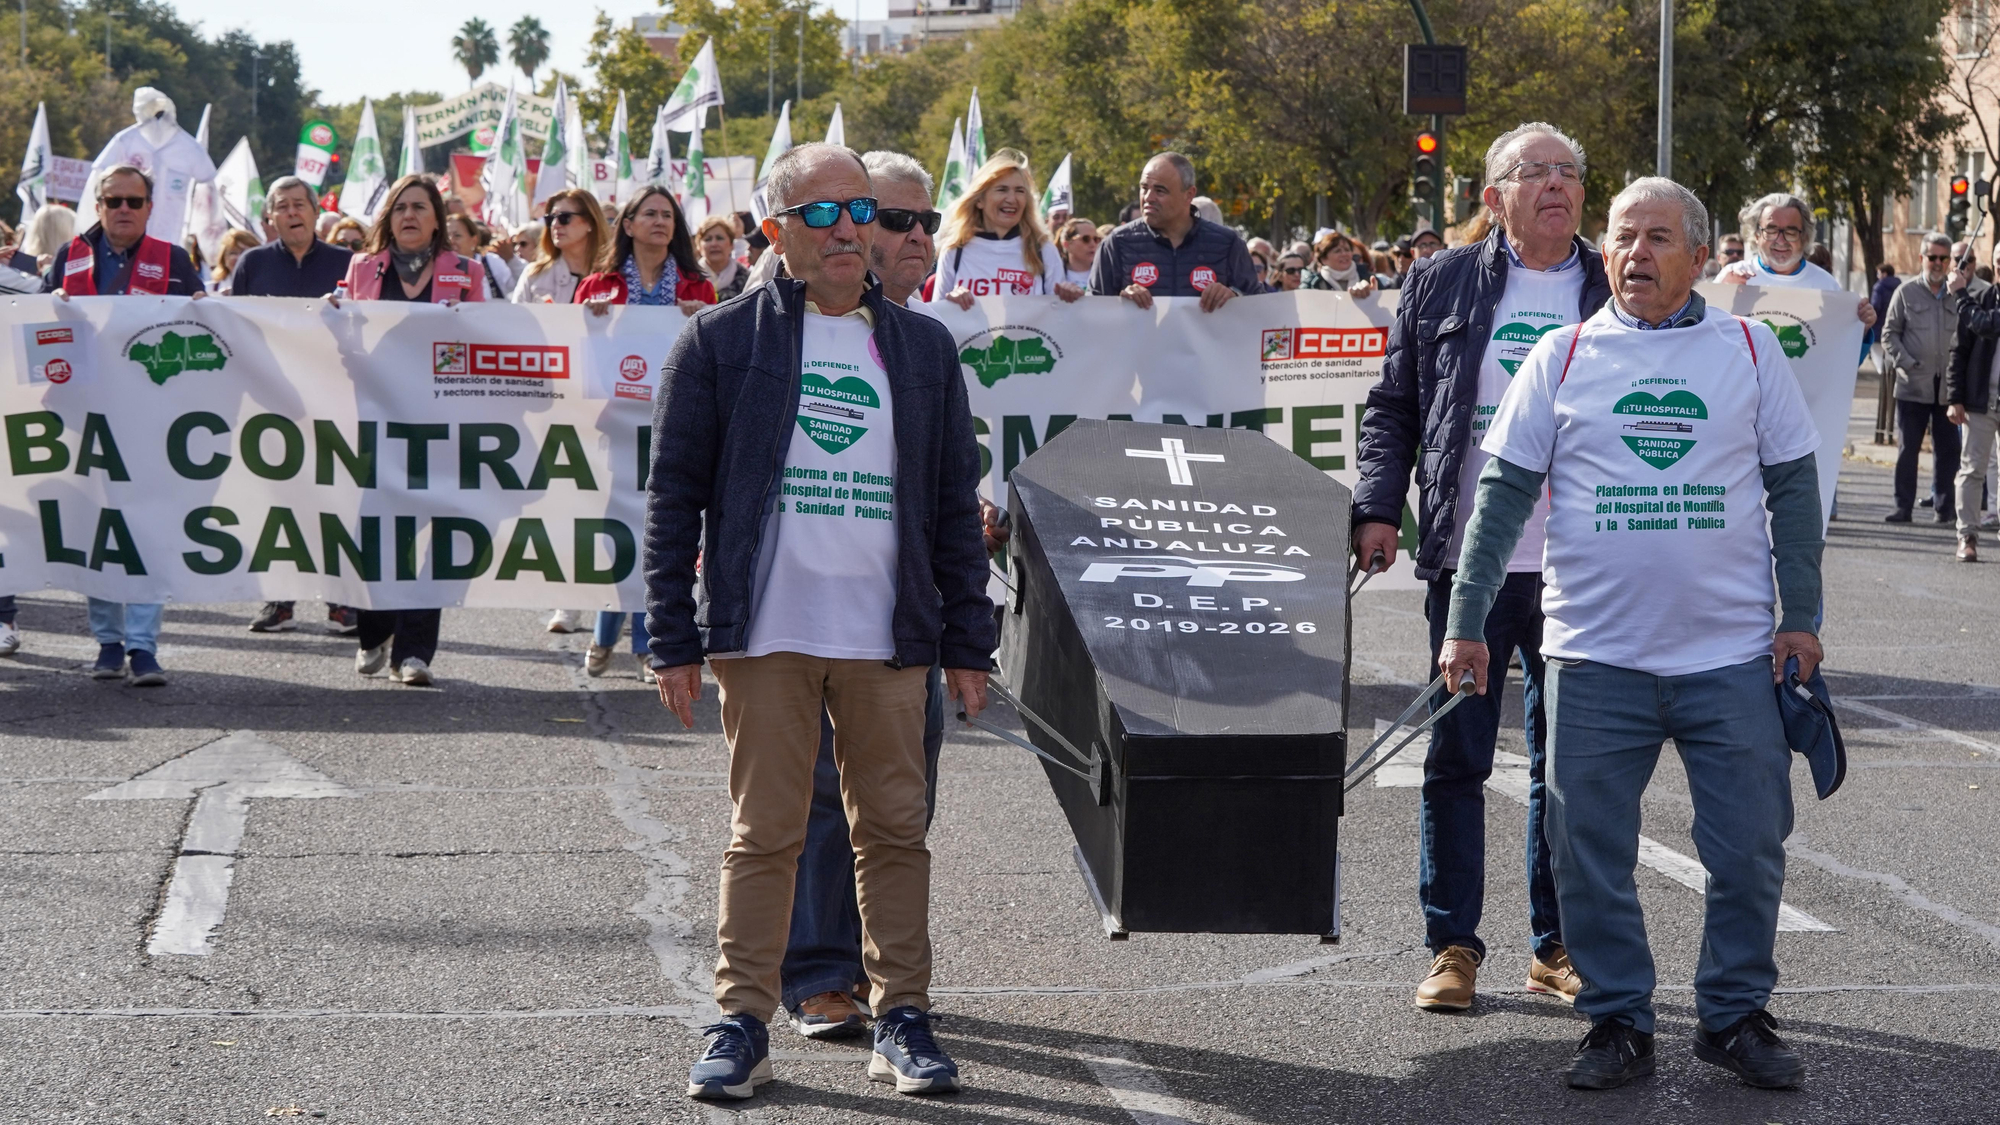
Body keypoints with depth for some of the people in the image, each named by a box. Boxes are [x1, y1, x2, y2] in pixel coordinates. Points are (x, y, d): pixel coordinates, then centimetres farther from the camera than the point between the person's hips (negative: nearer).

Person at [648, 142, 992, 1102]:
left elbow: (956, 504, 14)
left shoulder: (924, 347, 12)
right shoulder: (722, 342, 2)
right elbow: (673, 497, 2)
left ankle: (900, 1020, 14)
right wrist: (674, 642, -3)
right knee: (763, 834, 1)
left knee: (894, 830, 5)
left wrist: (967, 641, 9)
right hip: (765, 635, -2)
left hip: (888, 639, 3)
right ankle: (741, 1022, 9)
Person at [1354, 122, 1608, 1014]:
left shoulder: (1616, 296, 6)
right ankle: (1452, 946, 13)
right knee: (1455, 757, 4)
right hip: (1468, 562, -1)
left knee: (1565, 764, 8)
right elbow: (1392, 406, 8)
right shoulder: (1442, 285, 5)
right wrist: (1378, 507, -4)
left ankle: (1557, 946, 19)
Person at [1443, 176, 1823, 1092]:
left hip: (1733, 655, 0)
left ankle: (1735, 1015, 19)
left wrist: (1801, 615, 2)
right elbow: (1503, 494, 5)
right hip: (1596, 655, 0)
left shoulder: (1750, 352, 6)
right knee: (1592, 852, 3)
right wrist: (1465, 622, 0)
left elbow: (1792, 489, 9)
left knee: (1749, 847, 3)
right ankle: (1617, 1023, 15)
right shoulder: (1562, 357, 5)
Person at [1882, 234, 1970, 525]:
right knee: (1907, 449, 1)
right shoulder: (1907, 292, 5)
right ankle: (1903, 506, 7)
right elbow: (1889, 334, 3)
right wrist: (1907, 364, -8)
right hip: (1913, 386, -2)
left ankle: (1944, 506, 11)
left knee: (1947, 449, 4)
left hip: (1948, 387, 2)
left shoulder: (1958, 294, 9)